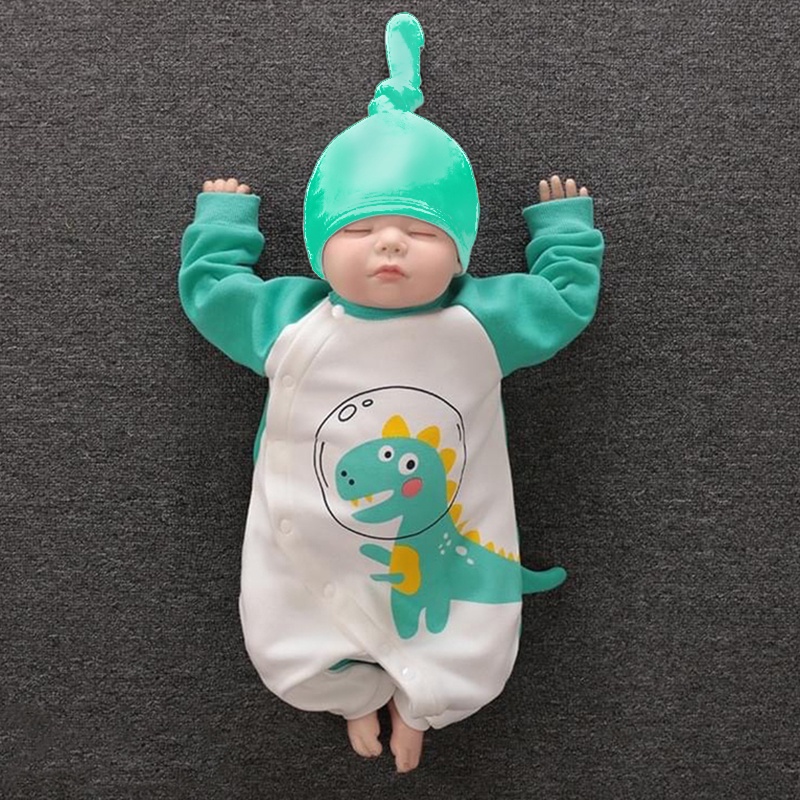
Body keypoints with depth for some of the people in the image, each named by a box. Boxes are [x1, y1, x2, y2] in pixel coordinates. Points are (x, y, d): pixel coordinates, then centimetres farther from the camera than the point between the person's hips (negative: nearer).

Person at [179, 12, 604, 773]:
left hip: (447, 553, 0)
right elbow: (208, 287, 7)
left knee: (471, 672, 7)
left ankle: (416, 702, 45)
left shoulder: (482, 323, -12)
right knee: (288, 661, 7)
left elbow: (565, 296, 7)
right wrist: (221, 219, 18)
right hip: (311, 559, 1)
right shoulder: (291, 324, -11)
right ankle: (355, 692, 43)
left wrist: (563, 224, 19)